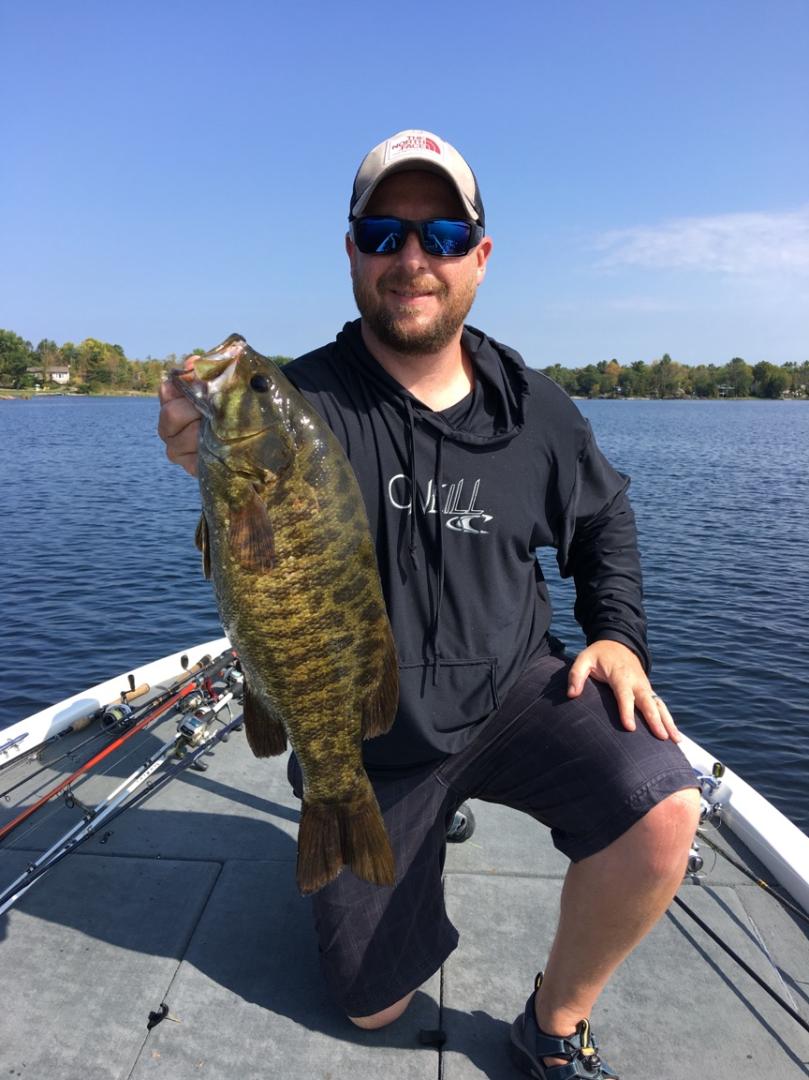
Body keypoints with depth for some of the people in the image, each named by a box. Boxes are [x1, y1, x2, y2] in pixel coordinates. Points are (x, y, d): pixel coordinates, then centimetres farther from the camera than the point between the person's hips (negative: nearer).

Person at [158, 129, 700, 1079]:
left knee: (663, 812, -27)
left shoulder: (534, 410, -5)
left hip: (510, 691, 2)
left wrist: (617, 634, -3)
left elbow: (603, 519, 12)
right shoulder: (303, 401, -16)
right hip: (364, 741, 0)